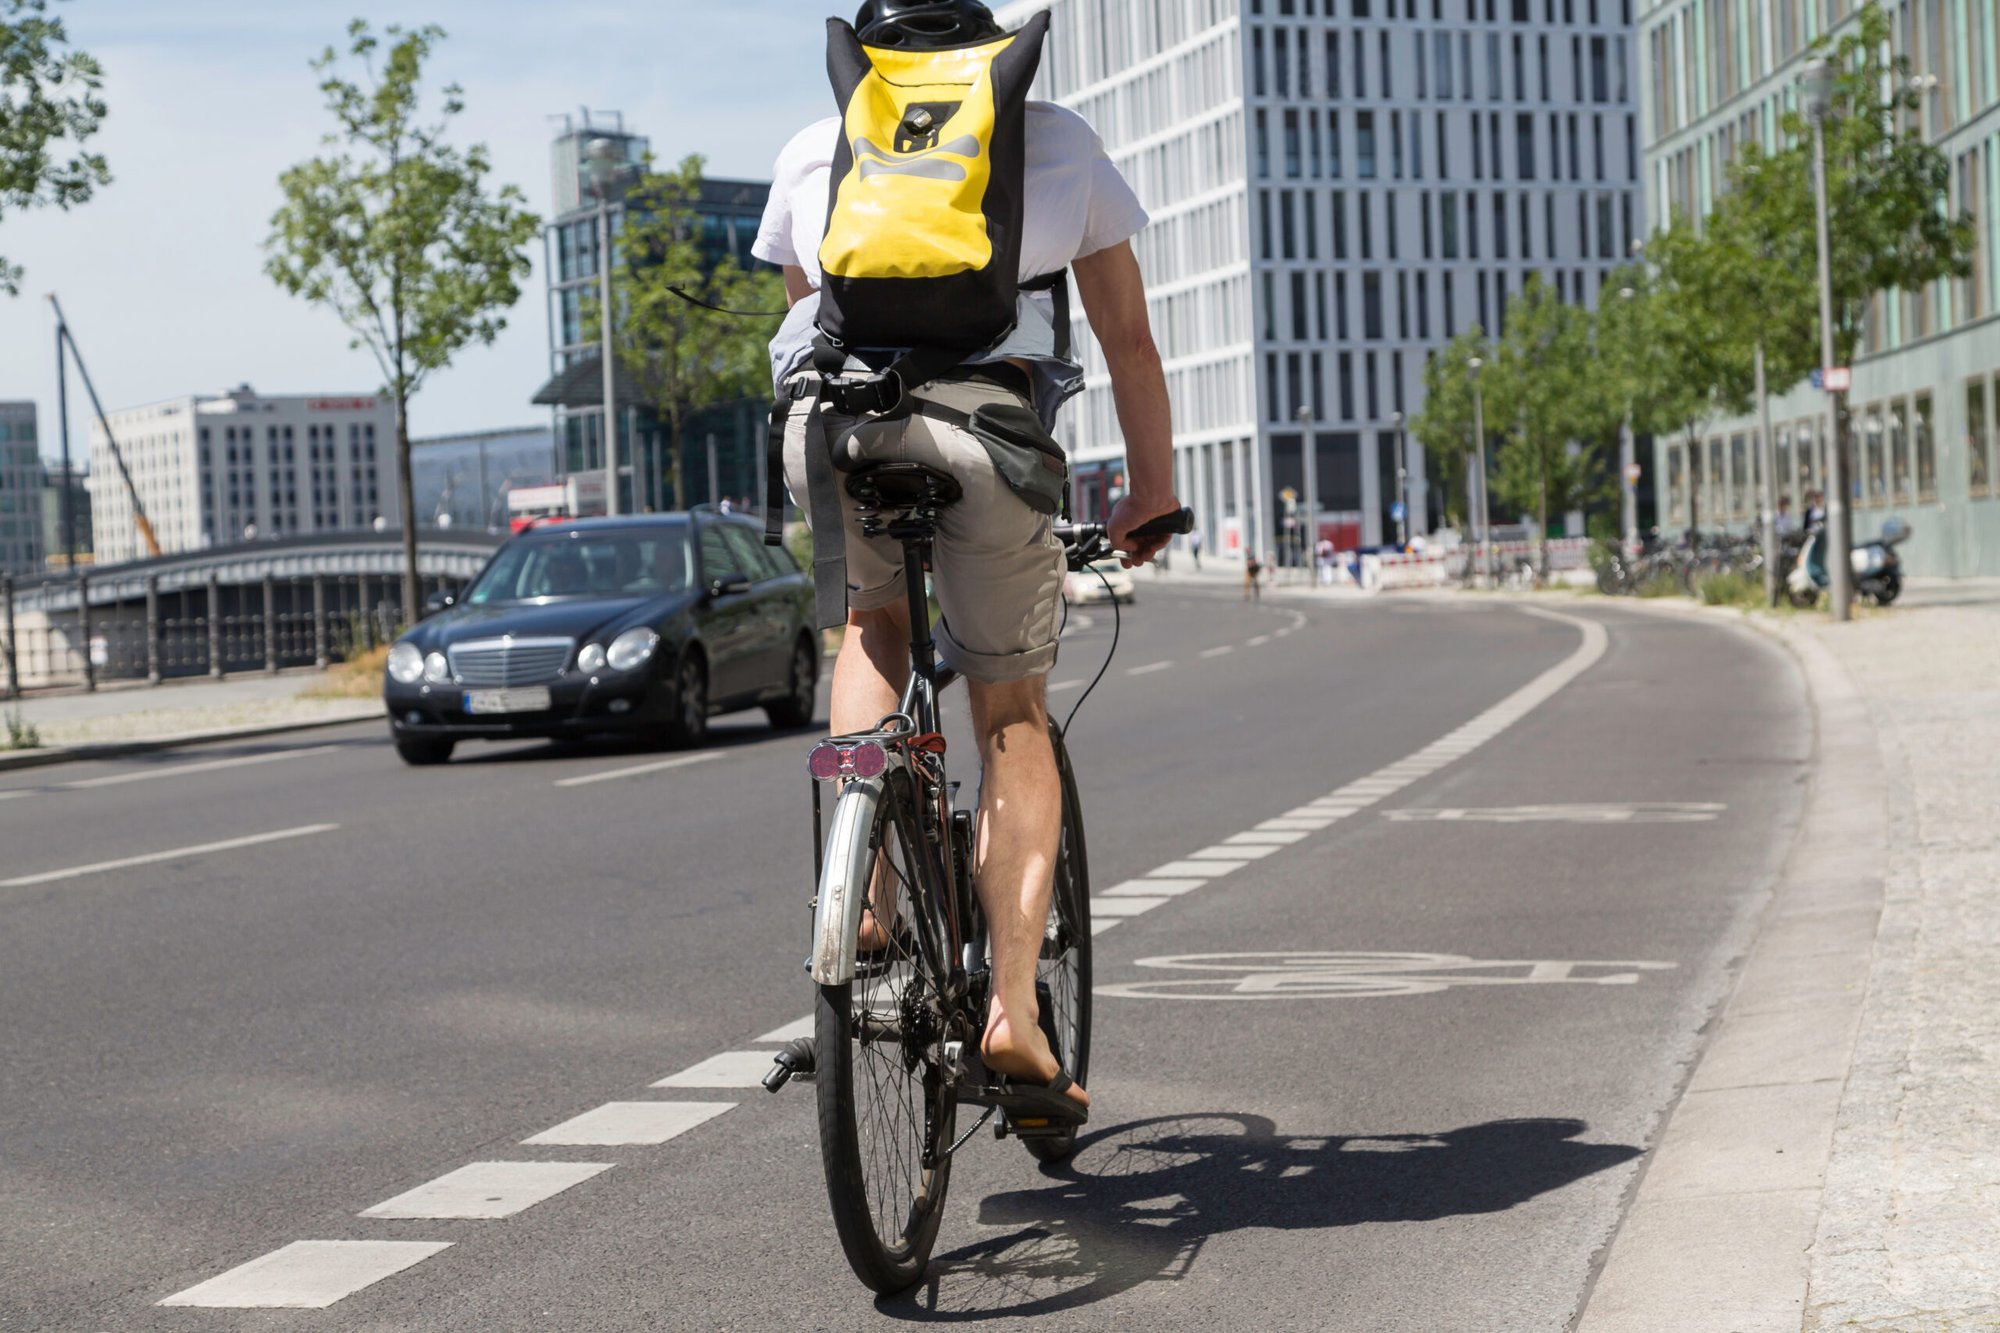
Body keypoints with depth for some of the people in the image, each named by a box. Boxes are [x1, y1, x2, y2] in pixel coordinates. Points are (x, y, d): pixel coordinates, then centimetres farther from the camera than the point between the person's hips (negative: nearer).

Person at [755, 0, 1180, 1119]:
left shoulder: (815, 152, 28)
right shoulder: (1060, 141, 27)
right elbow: (1129, 337, 30)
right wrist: (1154, 492, 39)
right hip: (985, 418, -1)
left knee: (874, 622, 31)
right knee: (1014, 712, 12)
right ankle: (1014, 1004, -1)